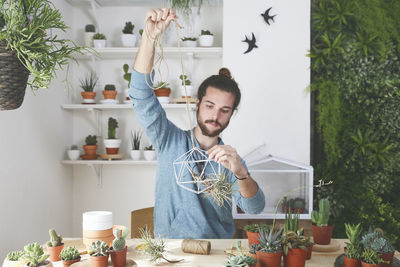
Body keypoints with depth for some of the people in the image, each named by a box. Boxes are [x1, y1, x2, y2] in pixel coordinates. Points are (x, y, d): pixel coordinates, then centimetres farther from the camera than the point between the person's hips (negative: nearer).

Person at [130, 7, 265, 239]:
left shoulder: (231, 160, 7)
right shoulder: (170, 141, 3)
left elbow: (254, 207, -7)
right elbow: (142, 99, -11)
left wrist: (240, 172, -28)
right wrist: (149, 37, -23)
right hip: (168, 246, -1)